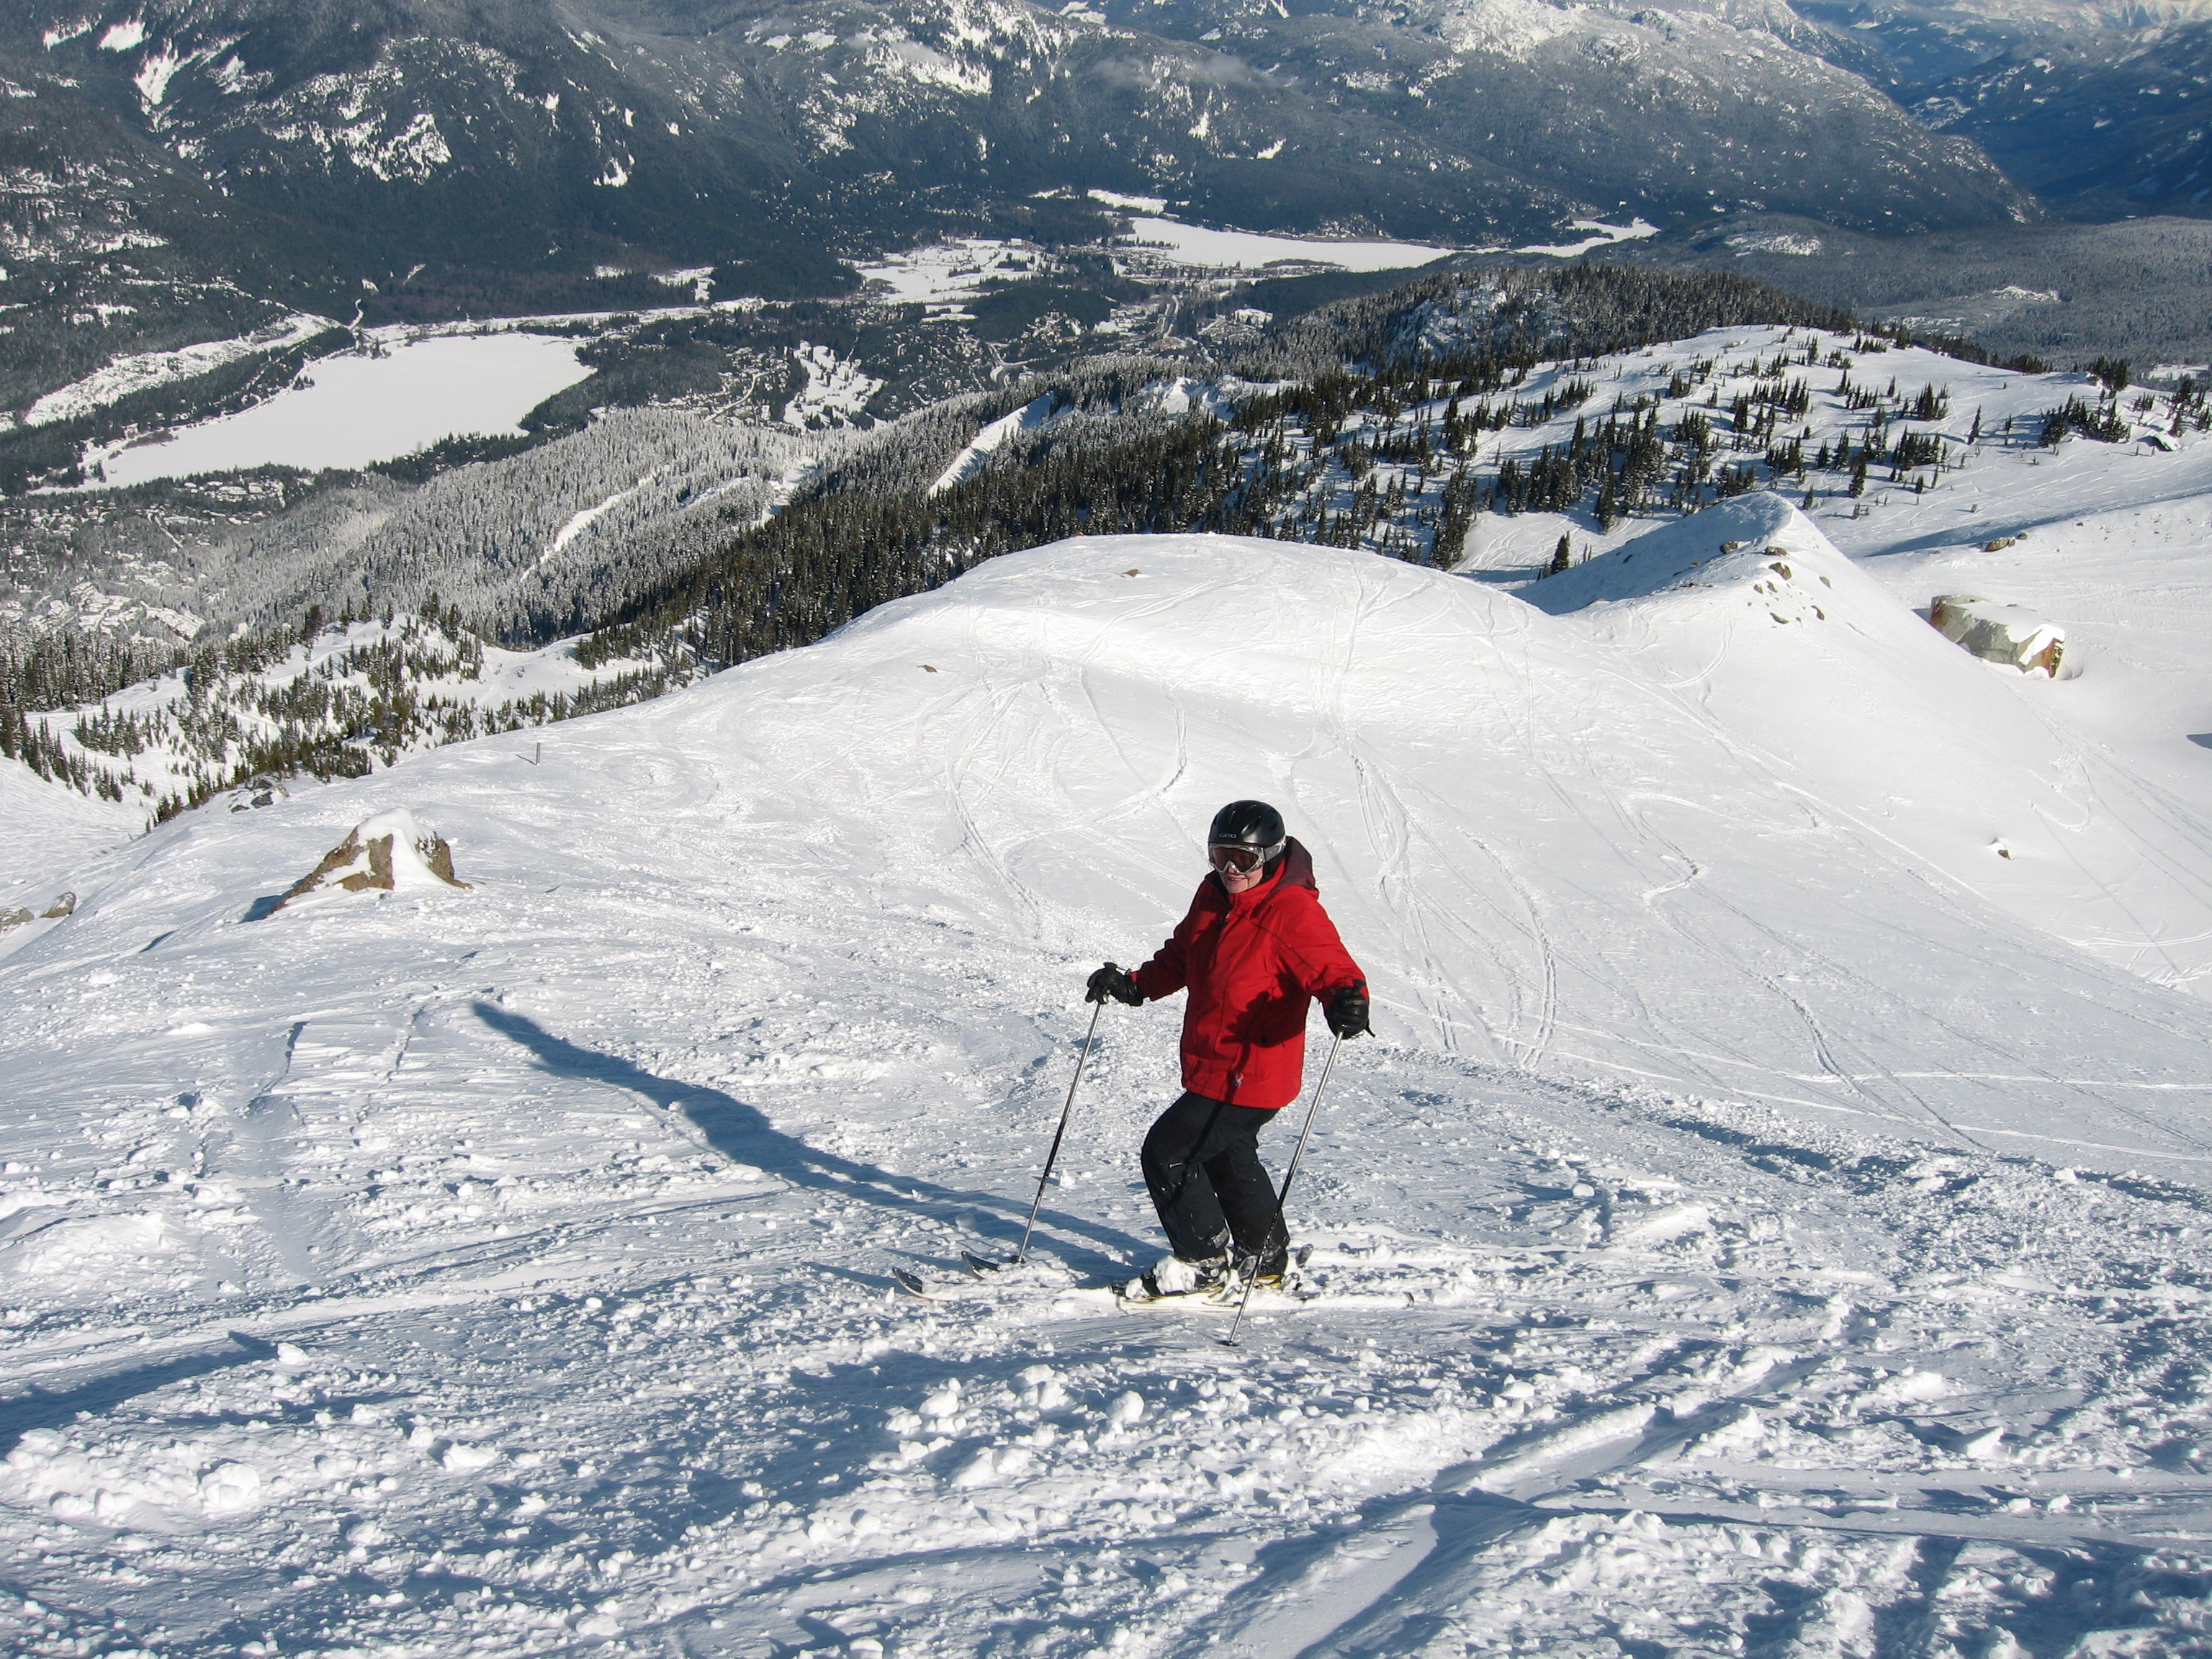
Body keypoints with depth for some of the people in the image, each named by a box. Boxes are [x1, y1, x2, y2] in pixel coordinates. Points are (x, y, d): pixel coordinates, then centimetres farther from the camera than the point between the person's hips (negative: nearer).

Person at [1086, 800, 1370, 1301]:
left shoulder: (1293, 913, -21)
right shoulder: (1213, 897, 4)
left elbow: (1336, 972, -26)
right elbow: (1181, 957, 17)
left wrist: (1346, 1001, -48)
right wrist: (1134, 986, 4)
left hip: (1250, 1076, -9)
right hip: (1210, 1066, 9)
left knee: (1167, 1152, -7)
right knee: (1227, 1157, 25)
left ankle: (1203, 1264, 12)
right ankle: (1266, 1260, 45)